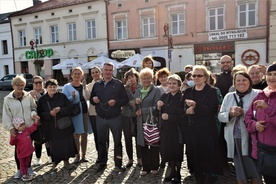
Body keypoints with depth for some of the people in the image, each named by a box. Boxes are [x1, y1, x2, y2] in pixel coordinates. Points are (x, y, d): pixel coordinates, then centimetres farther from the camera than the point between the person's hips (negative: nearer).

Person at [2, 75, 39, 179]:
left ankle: (28, 167, 32)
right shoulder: (8, 99, -7)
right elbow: (6, 115, -5)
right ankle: (19, 169, 28)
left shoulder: (28, 96, -4)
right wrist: (10, 127, -14)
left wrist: (33, 114, -15)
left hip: (29, 127, 1)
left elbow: (33, 108, 7)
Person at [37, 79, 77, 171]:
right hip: (51, 128, 0)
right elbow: (40, 114, -3)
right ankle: (54, 163, 27)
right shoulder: (42, 100, 0)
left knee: (66, 143, 7)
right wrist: (50, 113, -19)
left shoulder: (62, 96, -1)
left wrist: (60, 109, -20)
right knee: (54, 145, 5)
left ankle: (66, 161, 27)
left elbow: (70, 108, -4)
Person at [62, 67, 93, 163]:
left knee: (84, 135, 8)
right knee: (76, 135, 1)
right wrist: (72, 97, -20)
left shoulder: (84, 86, 10)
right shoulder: (67, 87, 1)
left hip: (85, 112, 3)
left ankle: (83, 156, 19)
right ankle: (77, 156, 13)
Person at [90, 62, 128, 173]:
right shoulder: (97, 85, 9)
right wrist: (93, 100, -9)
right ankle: (102, 163, 30)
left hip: (115, 118, -3)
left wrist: (116, 102, -22)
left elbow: (125, 100, -5)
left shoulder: (118, 84, -3)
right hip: (100, 118, 4)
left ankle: (118, 165, 18)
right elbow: (91, 100, 14)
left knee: (117, 142, 5)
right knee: (101, 141, 13)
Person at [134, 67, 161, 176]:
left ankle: (154, 167, 21)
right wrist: (136, 103, -9)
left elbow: (156, 107, -12)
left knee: (154, 145, 6)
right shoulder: (138, 91, 12)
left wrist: (142, 111, -13)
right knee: (143, 145, 8)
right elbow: (134, 108, 13)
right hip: (141, 122, 4)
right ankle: (146, 167, 21)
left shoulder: (156, 91, -4)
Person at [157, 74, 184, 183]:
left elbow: (183, 115, -16)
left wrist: (169, 117, -18)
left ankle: (178, 174, 25)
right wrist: (159, 107, -9)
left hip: (177, 129, -5)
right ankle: (172, 171, 31)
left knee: (177, 151, 6)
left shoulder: (182, 97, -11)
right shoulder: (164, 96, 8)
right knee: (167, 150, 11)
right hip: (165, 129, 5)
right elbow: (160, 113, 11)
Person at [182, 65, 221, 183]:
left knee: (207, 155, 1)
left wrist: (195, 105, -18)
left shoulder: (212, 91, -2)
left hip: (206, 129, -4)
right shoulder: (188, 91, 12)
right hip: (191, 129, 4)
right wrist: (187, 111, -12)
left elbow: (212, 110, -15)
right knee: (194, 155, 8)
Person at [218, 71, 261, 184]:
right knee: (239, 171, 16)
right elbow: (220, 116, 8)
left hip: (250, 138, -4)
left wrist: (243, 112, -21)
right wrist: (230, 113, -10)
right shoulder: (229, 96, 12)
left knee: (254, 171, 7)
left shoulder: (257, 94, -2)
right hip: (234, 139, 4)